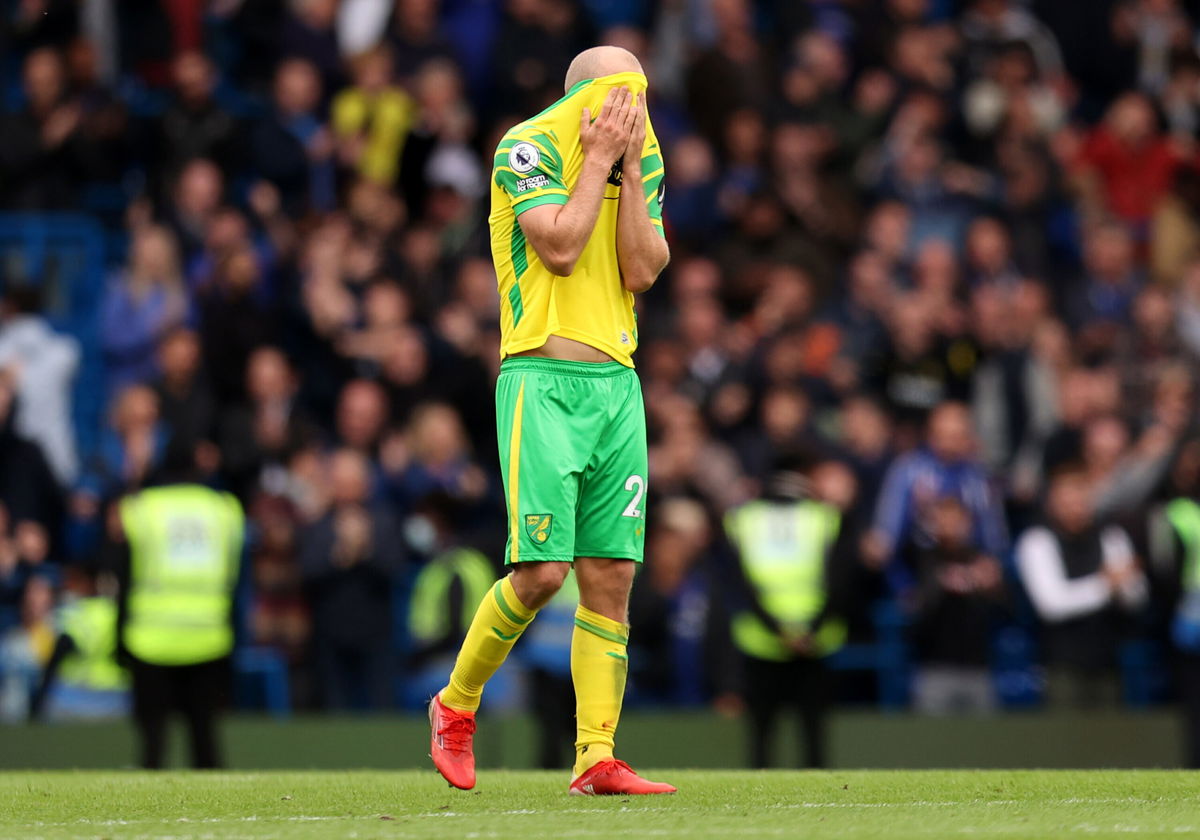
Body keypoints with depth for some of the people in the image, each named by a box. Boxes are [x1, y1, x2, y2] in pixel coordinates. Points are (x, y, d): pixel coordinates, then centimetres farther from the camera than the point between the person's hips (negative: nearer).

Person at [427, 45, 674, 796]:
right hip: (544, 385, -6)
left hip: (617, 385, 6)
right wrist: (600, 159, -13)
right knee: (543, 571, -13)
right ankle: (457, 705, 10)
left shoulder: (644, 159, 12)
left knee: (612, 578, 0)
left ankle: (596, 760, 1)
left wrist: (631, 170, -5)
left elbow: (642, 272, 0)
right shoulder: (530, 149, -6)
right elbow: (559, 249, -18)